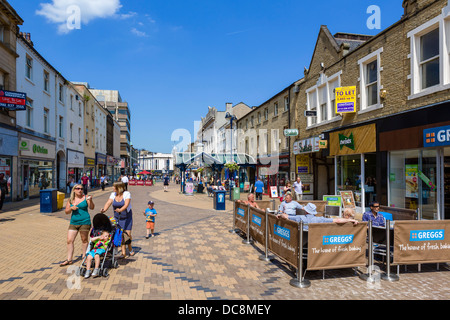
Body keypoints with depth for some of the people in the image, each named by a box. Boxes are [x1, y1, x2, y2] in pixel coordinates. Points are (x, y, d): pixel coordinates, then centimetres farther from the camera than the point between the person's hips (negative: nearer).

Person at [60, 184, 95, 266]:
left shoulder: (86, 197, -3)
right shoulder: (70, 200, 8)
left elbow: (92, 208, -12)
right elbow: (66, 212, 11)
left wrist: (90, 201, -31)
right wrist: (71, 208, -9)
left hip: (84, 222, -4)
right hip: (73, 222, 4)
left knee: (84, 240, 6)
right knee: (69, 241, 2)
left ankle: (84, 257, 20)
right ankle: (69, 260, 13)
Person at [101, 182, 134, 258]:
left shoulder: (127, 194, -14)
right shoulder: (113, 194, -1)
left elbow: (126, 204, -26)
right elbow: (108, 203, -12)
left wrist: (120, 210, -45)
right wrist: (104, 209, -31)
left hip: (127, 217, -3)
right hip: (117, 217, 3)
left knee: (127, 234, -6)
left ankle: (130, 249, 20)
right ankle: (123, 253, 5)